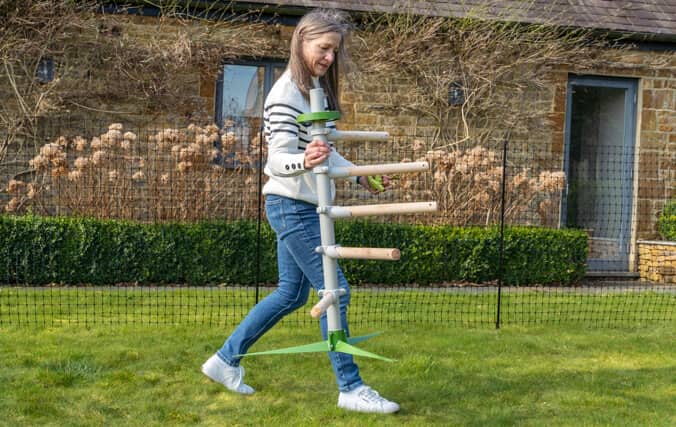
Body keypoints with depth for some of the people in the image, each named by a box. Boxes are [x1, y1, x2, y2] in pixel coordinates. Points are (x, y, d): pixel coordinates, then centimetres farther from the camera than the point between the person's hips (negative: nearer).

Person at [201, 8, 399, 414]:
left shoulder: (317, 90, 10)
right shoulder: (286, 95, -18)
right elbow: (278, 160, -24)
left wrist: (361, 176, 22)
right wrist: (304, 161, -44)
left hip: (303, 206, 10)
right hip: (292, 206, -10)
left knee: (292, 293, 15)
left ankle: (226, 360, 25)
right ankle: (351, 388, 2)